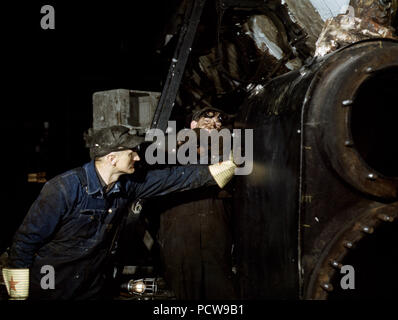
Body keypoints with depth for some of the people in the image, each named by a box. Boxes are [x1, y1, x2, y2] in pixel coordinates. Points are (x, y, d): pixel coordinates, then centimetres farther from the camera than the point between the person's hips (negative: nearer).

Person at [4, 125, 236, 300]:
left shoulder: (126, 185, -4)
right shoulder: (65, 188, -22)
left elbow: (175, 177, 2)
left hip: (94, 288, 6)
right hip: (50, 290, -5)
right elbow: (26, 239, -16)